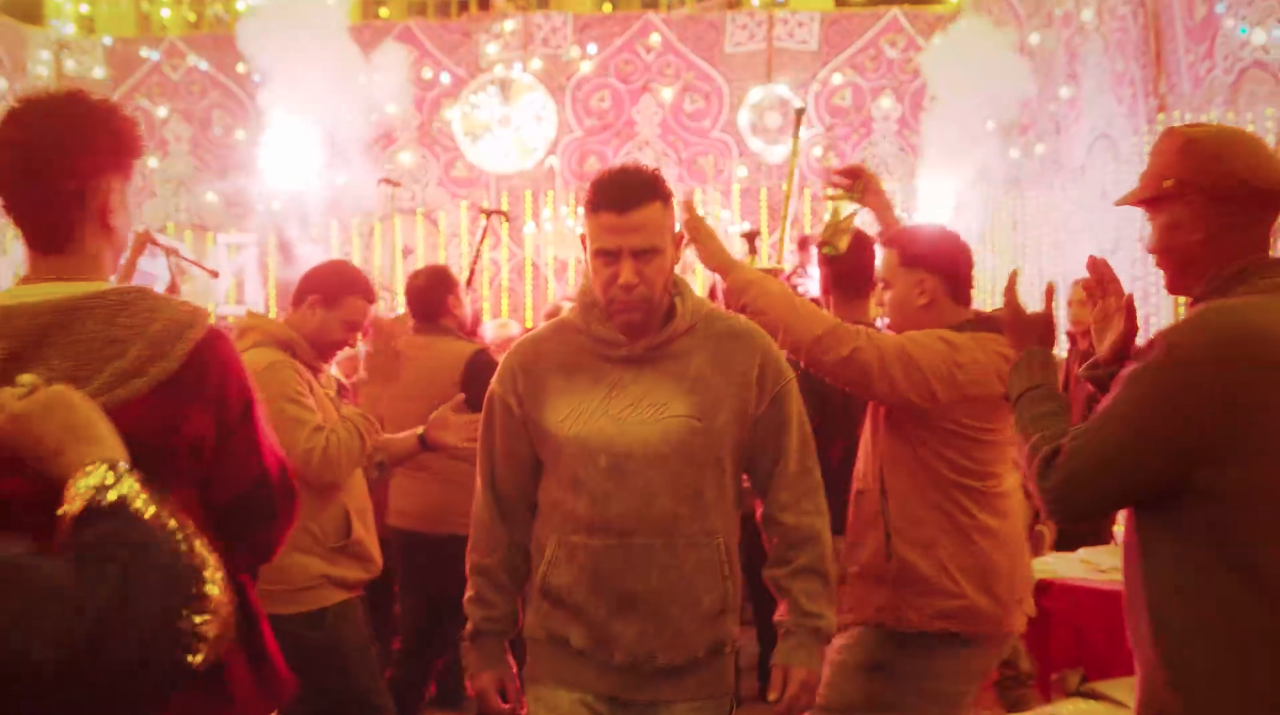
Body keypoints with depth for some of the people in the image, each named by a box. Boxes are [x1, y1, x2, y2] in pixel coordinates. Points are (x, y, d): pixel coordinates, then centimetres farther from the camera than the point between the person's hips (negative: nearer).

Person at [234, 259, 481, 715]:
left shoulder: (302, 369, 17)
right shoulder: (270, 368, -17)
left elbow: (355, 455, 18)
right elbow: (323, 461, -26)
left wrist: (423, 438, 5)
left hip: (314, 581, 11)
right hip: (310, 588, -11)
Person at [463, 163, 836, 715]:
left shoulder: (745, 355, -7)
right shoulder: (532, 363, -4)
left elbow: (794, 507, -1)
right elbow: (501, 517, 3)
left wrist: (805, 631, -3)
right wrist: (486, 639, 6)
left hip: (695, 670, 0)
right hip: (567, 668, 0)